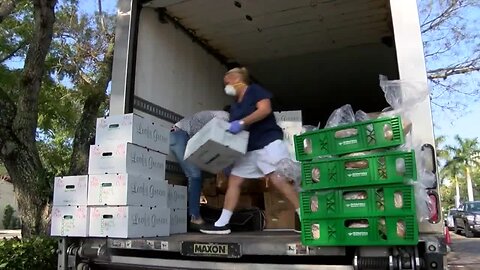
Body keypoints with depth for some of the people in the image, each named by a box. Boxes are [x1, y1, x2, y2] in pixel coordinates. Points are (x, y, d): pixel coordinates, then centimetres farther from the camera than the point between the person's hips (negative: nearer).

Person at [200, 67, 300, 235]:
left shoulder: (254, 90, 0)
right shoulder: (234, 106, 20)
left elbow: (265, 109, -16)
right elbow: (232, 131, 19)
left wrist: (241, 123, -22)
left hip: (269, 142, -8)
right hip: (249, 149, 8)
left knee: (279, 180, -18)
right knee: (234, 180, 1)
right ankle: (222, 224, 4)